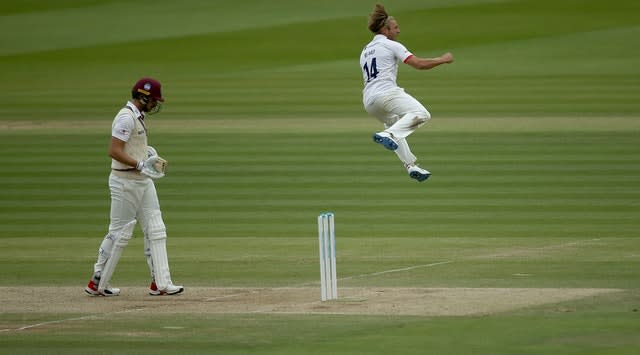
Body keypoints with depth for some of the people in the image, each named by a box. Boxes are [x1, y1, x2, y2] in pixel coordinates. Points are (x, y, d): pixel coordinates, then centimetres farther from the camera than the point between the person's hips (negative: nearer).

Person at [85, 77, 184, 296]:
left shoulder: (139, 116, 14)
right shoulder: (126, 117, -17)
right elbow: (114, 151, -24)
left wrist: (151, 159, 10)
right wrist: (141, 165, -27)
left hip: (143, 181, 10)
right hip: (125, 181, -10)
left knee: (155, 230, 4)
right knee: (119, 233, -3)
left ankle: (160, 283, 3)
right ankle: (97, 284, 7)